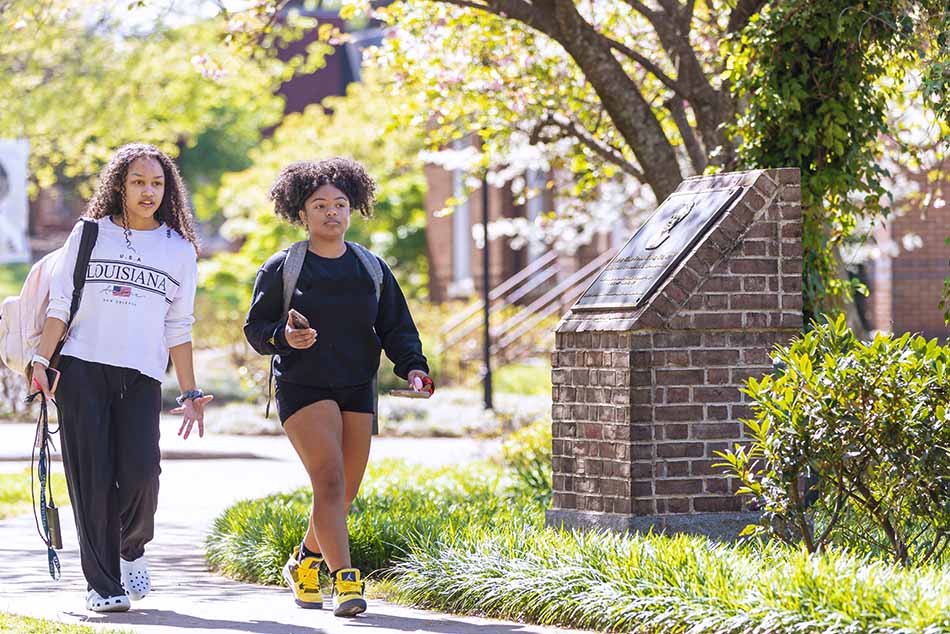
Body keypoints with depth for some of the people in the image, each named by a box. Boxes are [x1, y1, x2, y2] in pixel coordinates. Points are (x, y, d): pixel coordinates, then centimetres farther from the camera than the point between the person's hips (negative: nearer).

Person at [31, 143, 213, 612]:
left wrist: (190, 394, 10)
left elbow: (178, 328, 15)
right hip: (82, 369, -1)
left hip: (141, 378, 1)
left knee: (140, 471, -14)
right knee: (92, 478, -5)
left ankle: (132, 549, 15)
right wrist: (42, 360, -3)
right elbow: (61, 303, 8)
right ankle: (102, 584, 2)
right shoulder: (89, 234, 10)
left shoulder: (179, 250, 13)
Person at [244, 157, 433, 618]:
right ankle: (345, 580, -22)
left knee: (345, 491, 7)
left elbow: (396, 327, 10)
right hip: (303, 388, -4)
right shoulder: (281, 268, 0)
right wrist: (284, 337, -21)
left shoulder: (371, 269, 10)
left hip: (358, 390, 4)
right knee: (329, 480, -18)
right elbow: (255, 328, 1)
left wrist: (413, 367, -7)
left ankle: (305, 563, 31)